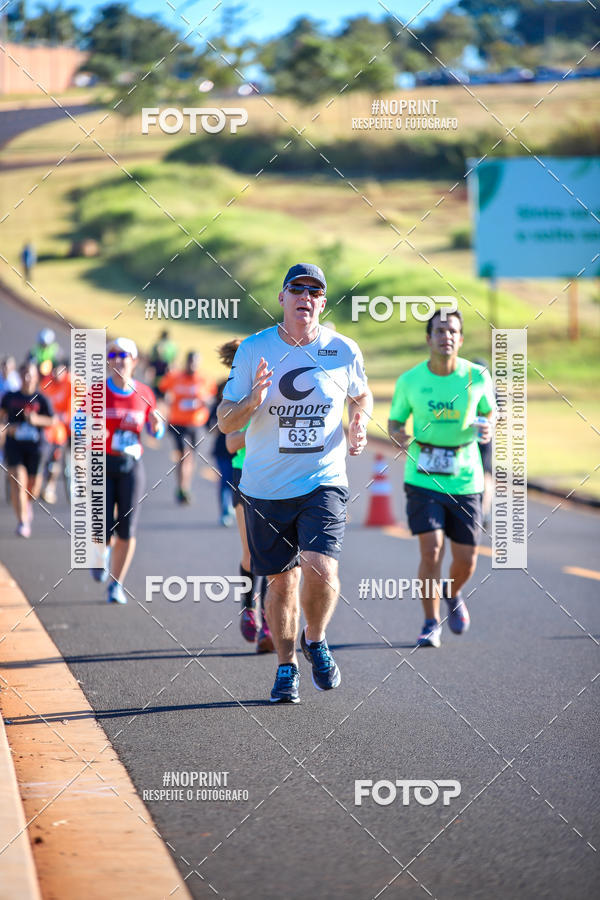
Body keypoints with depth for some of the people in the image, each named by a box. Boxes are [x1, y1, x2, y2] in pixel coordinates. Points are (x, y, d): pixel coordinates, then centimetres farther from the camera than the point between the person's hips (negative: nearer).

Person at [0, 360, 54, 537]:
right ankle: (22, 522, -14)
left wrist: (36, 419, -18)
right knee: (18, 482, -13)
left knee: (33, 481, 10)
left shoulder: (41, 399, -2)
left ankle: (29, 502, 47)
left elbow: (51, 421, 1)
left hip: (34, 446, 0)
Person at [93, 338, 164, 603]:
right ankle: (103, 551, 31)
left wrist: (157, 424, -10)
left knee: (126, 530, -4)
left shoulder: (144, 394, 3)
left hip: (131, 466, 1)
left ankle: (116, 585, 11)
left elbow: (156, 432, 14)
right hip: (102, 464, -1)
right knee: (104, 530, -7)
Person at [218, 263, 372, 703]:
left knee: (320, 570, -18)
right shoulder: (254, 350, -3)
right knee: (281, 581, 7)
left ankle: (315, 641, 11)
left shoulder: (343, 351, -1)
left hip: (323, 483, -1)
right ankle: (286, 666, 27)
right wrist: (253, 401, -21)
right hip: (265, 487, 1)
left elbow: (362, 395, 20)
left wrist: (360, 424, -1)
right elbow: (225, 421, -1)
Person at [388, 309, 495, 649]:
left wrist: (488, 428, -13)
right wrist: (398, 436, -16)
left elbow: (489, 411, 10)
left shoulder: (477, 377, -6)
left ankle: (453, 595, 41)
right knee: (431, 550, -15)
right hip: (423, 478, -1)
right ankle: (431, 625, 0)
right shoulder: (409, 381, -6)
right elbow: (395, 421, 7)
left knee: (466, 560, 5)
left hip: (464, 479, 1)